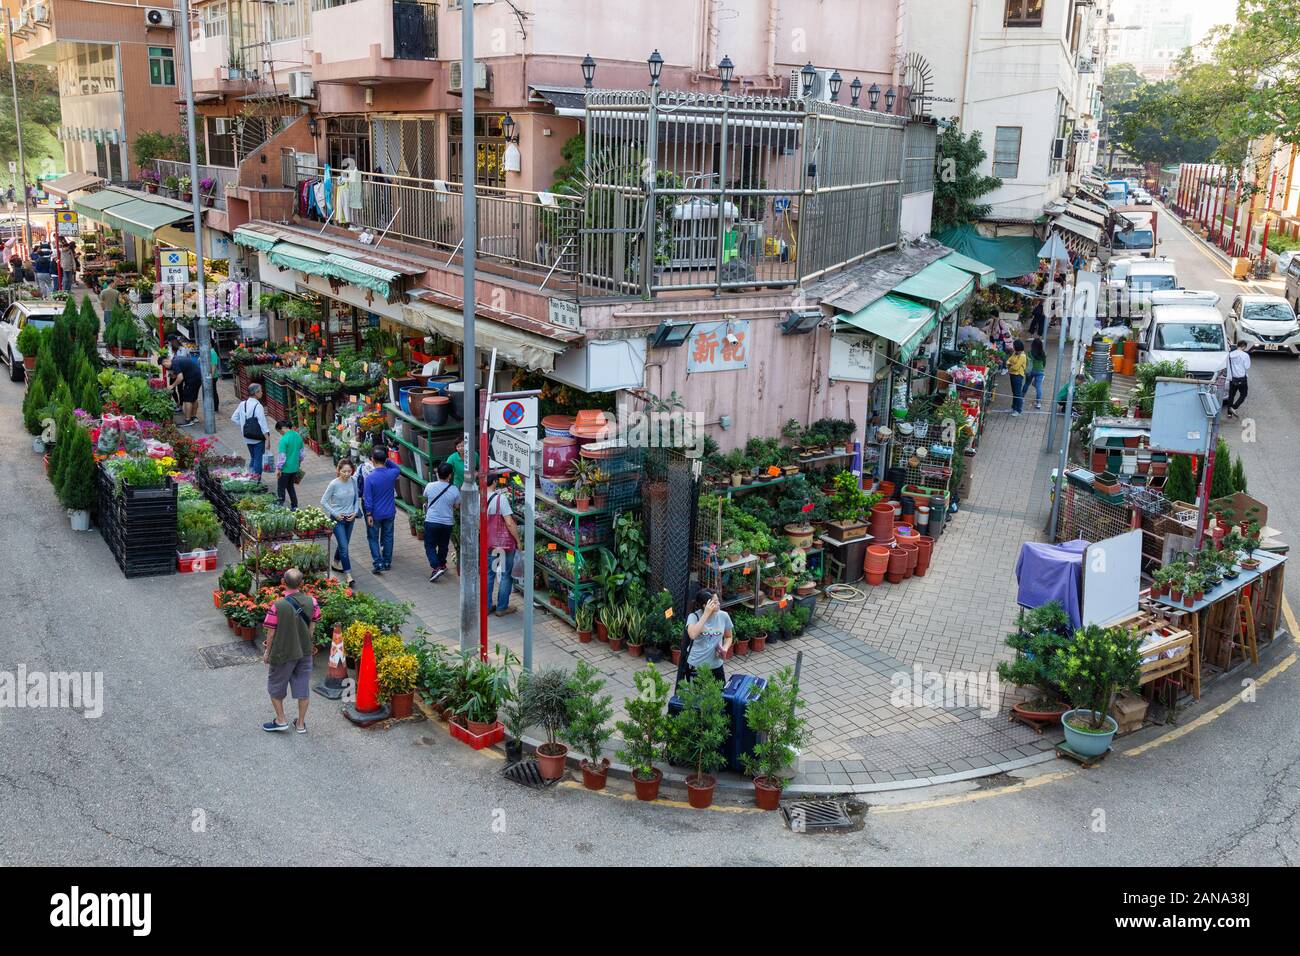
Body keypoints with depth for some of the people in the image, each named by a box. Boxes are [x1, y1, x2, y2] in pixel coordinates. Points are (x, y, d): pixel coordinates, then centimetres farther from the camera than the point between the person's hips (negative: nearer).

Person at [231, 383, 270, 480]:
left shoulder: (242, 404, 2)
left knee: (252, 458, 22)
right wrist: (267, 439, -15)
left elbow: (234, 418, 8)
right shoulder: (258, 406, -18)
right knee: (258, 459, 2)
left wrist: (243, 425, 13)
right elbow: (263, 424, -18)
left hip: (247, 438, 7)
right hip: (258, 438, -7)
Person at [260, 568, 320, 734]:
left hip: (283, 653, -4)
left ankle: (281, 720, 28)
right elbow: (312, 625, 2)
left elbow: (271, 632, -14)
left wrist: (267, 652, 1)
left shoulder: (278, 606, -23)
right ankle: (301, 724, 25)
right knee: (303, 687, 15)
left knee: (275, 687, 19)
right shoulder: (311, 602, -11)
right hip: (305, 651, 4)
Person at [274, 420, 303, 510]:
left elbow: (282, 456, -18)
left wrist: (278, 469, -9)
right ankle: (294, 506, 26)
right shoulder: (298, 436, 2)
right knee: (291, 486, 21)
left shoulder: (284, 439, -20)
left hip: (285, 469, -7)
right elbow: (301, 453, 10)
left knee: (281, 489, 7)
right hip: (295, 468, 7)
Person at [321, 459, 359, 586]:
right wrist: (335, 514, -12)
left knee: (344, 544, 19)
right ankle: (348, 575, -5)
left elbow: (357, 499, 10)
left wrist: (355, 512, -3)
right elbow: (323, 501, -8)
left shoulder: (353, 481, -4)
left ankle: (336, 563, 44)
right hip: (338, 519, -5)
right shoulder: (334, 484, -16)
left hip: (350, 518, 5)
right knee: (344, 547, -9)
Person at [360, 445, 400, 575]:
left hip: (376, 514, -3)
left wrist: (369, 514, -8)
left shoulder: (369, 478, -20)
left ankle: (378, 564, 3)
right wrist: (388, 460, 5)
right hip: (390, 513, 3)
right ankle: (387, 562, 25)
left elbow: (368, 499, -17)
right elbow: (398, 468, 17)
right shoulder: (391, 473, -10)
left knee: (373, 538, 10)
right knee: (388, 536, 17)